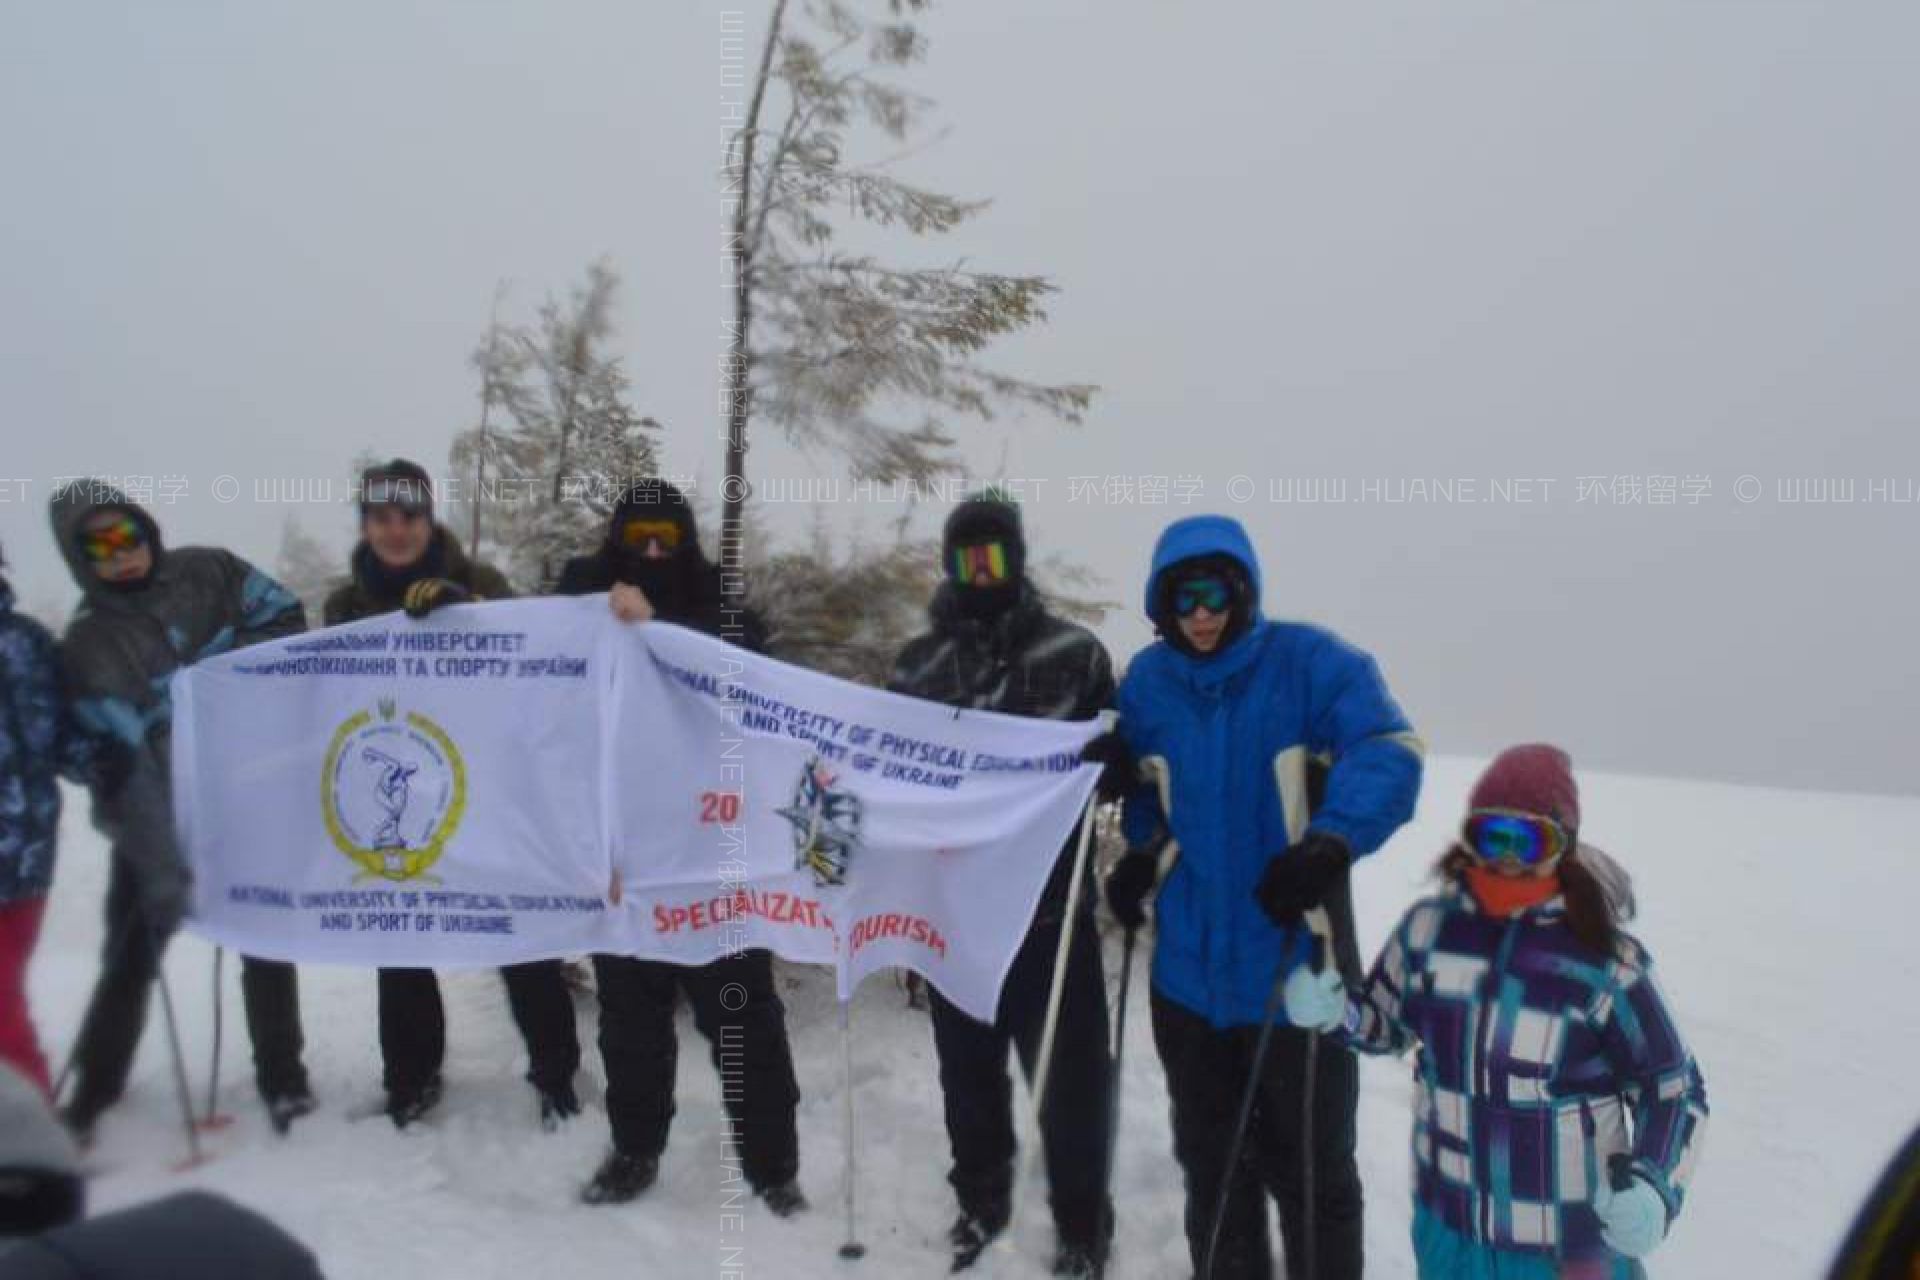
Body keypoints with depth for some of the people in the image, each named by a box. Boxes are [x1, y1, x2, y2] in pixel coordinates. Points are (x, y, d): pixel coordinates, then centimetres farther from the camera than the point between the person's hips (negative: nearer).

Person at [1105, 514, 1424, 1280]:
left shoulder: (1309, 661, -12)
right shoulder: (1147, 681, 2)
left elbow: (1388, 753, -20)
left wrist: (1330, 844, -34)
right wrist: (1140, 857, -2)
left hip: (1294, 968, -4)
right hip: (1188, 971, 4)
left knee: (1309, 1166, 12)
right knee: (1209, 1160, 21)